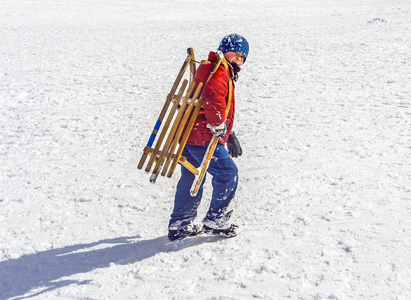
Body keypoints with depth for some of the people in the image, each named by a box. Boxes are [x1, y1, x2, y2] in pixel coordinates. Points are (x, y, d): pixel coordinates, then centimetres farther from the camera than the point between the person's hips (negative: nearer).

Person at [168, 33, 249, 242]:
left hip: (188, 136, 11)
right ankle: (215, 221, 7)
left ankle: (179, 226, 26)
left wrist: (229, 135, 33)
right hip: (203, 138, -11)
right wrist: (218, 126, -21)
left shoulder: (218, 72, 25)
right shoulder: (219, 71, -11)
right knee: (227, 174, 0)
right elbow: (212, 97, -33)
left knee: (190, 179, 18)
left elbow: (224, 110, 34)